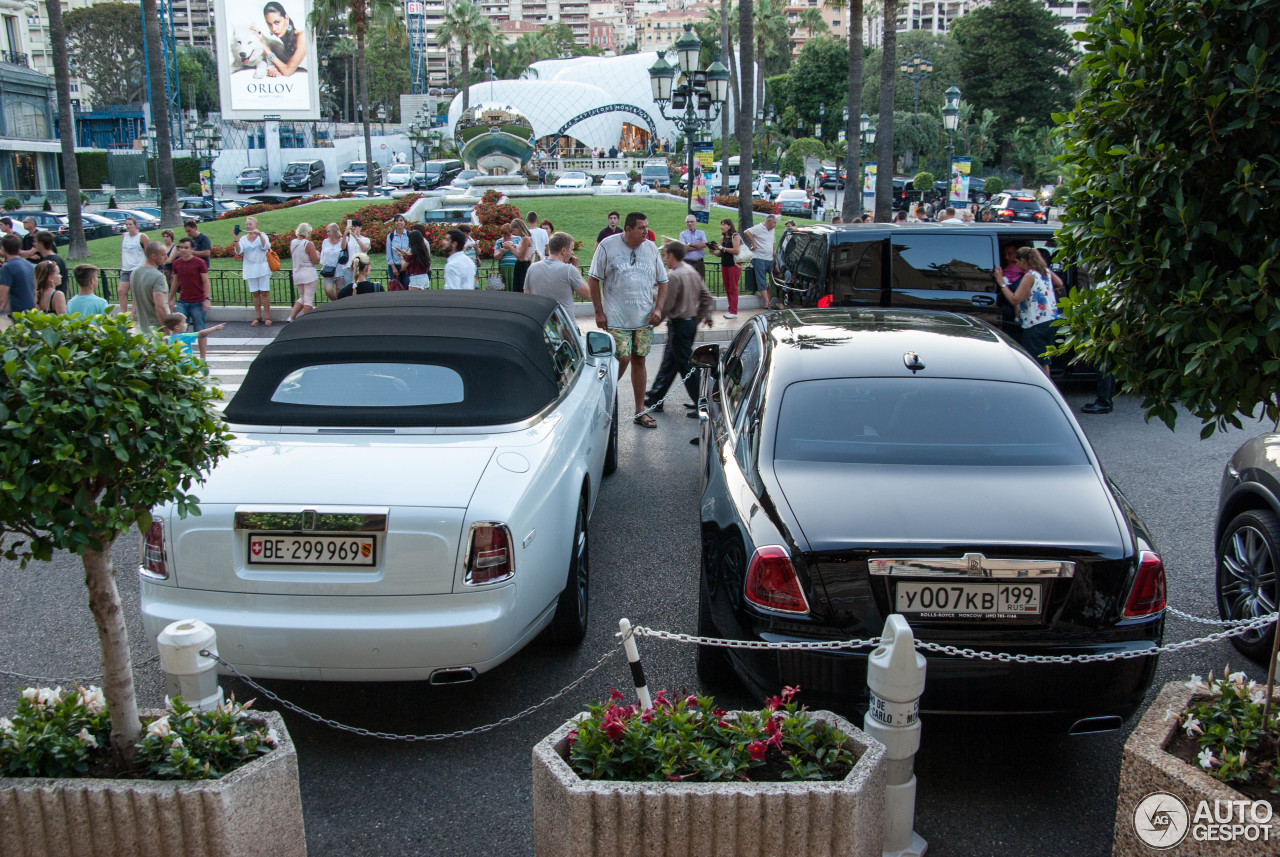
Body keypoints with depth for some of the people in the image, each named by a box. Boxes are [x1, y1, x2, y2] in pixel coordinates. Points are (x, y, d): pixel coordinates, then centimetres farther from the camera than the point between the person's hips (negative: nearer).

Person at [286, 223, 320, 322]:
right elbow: (316, 261, -13)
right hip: (309, 274, -7)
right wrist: (317, 253, 6)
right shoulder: (309, 244, -14)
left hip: (296, 274, 7)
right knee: (309, 300, 0)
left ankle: (291, 317, 9)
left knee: (302, 298, 20)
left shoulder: (292, 243, 5)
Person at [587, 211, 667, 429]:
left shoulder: (651, 248, 8)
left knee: (639, 361, 8)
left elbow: (663, 282, 14)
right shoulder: (607, 246, -4)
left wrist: (658, 308, 0)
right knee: (623, 359, -11)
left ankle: (640, 411, 16)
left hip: (644, 319, 4)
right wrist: (599, 312, -7)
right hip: (616, 318, -4)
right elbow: (593, 280, -2)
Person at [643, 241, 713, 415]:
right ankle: (655, 399, 27)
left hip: (679, 324, -10)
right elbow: (706, 297, 13)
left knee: (686, 366, -3)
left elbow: (666, 306, -19)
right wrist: (703, 315, 22)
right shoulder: (692, 271, 8)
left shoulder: (673, 276, -19)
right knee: (669, 361, 17)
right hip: (691, 321, 10)